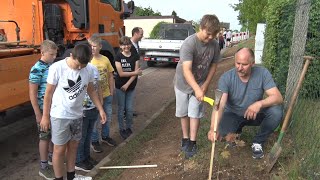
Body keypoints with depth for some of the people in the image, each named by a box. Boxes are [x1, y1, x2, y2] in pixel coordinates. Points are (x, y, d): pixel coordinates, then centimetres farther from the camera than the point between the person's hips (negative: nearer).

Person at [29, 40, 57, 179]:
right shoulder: (37, 69, -17)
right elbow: (32, 93, -17)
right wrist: (38, 114, -17)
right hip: (44, 109, -6)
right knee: (45, 137, 5)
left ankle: (52, 156, 42)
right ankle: (43, 167, 21)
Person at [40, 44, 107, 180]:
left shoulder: (89, 69, -8)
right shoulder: (57, 68, -20)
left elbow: (91, 91, 6)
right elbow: (49, 93, -10)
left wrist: (100, 109, 4)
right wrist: (45, 116, -6)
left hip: (77, 114, 5)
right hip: (60, 116, -4)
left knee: (73, 145, 18)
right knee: (60, 149, 6)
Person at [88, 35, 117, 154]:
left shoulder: (105, 59, -1)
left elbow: (110, 76, 6)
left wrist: (111, 91, 5)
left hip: (106, 95, 4)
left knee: (108, 117, 18)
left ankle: (105, 136, 40)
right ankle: (94, 141, 28)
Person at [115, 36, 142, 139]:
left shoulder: (135, 56, -1)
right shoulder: (118, 57, -9)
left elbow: (136, 73, -7)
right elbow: (121, 73, -14)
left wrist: (127, 84, -14)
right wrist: (135, 72, -12)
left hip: (131, 87, 2)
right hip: (120, 87, -2)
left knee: (129, 109, 8)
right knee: (121, 108, 7)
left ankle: (129, 128, 26)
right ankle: (121, 129, 22)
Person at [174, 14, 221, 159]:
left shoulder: (215, 44, -13)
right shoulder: (189, 43, -29)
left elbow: (213, 65, 1)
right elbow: (186, 70, -37)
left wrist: (205, 85, -6)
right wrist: (197, 89, -48)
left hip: (200, 84, 2)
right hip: (183, 83, -2)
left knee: (195, 113, 1)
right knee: (184, 113, 11)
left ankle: (192, 142, 13)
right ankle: (185, 139, 28)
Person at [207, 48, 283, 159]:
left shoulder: (262, 73, -18)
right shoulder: (226, 78, -22)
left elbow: (278, 97, -23)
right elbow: (220, 105, -34)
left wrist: (259, 103, -45)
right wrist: (213, 128, -51)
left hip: (255, 114, 1)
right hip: (233, 114, -1)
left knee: (276, 111, -28)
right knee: (222, 131, -30)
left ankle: (258, 142, -2)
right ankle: (237, 130, 12)